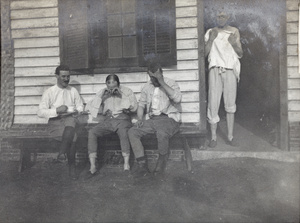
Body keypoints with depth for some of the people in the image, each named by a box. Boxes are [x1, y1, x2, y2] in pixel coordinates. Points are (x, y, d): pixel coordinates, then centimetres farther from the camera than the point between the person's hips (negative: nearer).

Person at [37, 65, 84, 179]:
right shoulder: (49, 92, 5)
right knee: (72, 136, -33)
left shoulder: (73, 91, 15)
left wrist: (72, 110, -2)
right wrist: (57, 111, -16)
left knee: (71, 120, -37)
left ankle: (62, 152, -36)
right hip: (55, 122, -2)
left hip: (70, 119, 2)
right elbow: (41, 112, -1)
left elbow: (80, 107, 21)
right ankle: (72, 166, -22)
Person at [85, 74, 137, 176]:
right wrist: (102, 98, 0)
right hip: (106, 120, 3)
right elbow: (88, 107, 13)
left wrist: (121, 95, -6)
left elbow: (134, 107, 1)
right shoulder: (101, 93, 21)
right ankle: (92, 166, -27)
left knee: (123, 132, -37)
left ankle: (126, 164, -34)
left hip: (121, 119, -2)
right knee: (91, 132, -26)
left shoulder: (127, 91, 15)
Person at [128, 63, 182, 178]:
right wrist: (140, 119, 0)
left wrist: (162, 82, -20)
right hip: (151, 119, 5)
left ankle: (162, 160, -9)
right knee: (132, 132, -17)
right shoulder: (147, 87, 16)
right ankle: (142, 166, -18)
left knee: (162, 133, -37)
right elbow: (141, 104, 19)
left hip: (168, 119, -5)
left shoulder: (171, 83, 0)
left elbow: (177, 98, -20)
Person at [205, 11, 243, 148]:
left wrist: (234, 44, -8)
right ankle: (213, 137, 4)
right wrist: (211, 39, -12)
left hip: (230, 71, 1)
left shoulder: (234, 32, 12)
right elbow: (205, 53, 1)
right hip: (215, 70, -1)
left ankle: (230, 137, 10)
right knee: (213, 103, -5)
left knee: (230, 105, 2)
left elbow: (240, 54, 11)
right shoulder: (210, 32, 9)